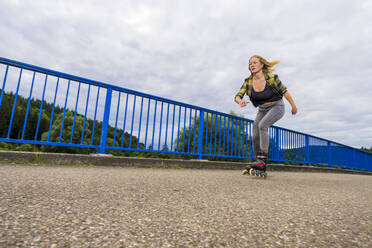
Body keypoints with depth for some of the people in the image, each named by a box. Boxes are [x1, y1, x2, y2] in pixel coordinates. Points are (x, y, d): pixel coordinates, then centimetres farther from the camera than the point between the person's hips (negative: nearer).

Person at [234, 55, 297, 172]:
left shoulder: (271, 78, -20)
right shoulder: (248, 82, -10)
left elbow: (284, 91, -8)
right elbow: (238, 96, -18)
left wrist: (293, 106, 1)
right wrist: (240, 101, -43)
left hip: (277, 107, -5)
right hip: (262, 109, 5)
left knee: (262, 125, -30)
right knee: (256, 136, 0)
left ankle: (262, 160, -25)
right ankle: (258, 163, 18)